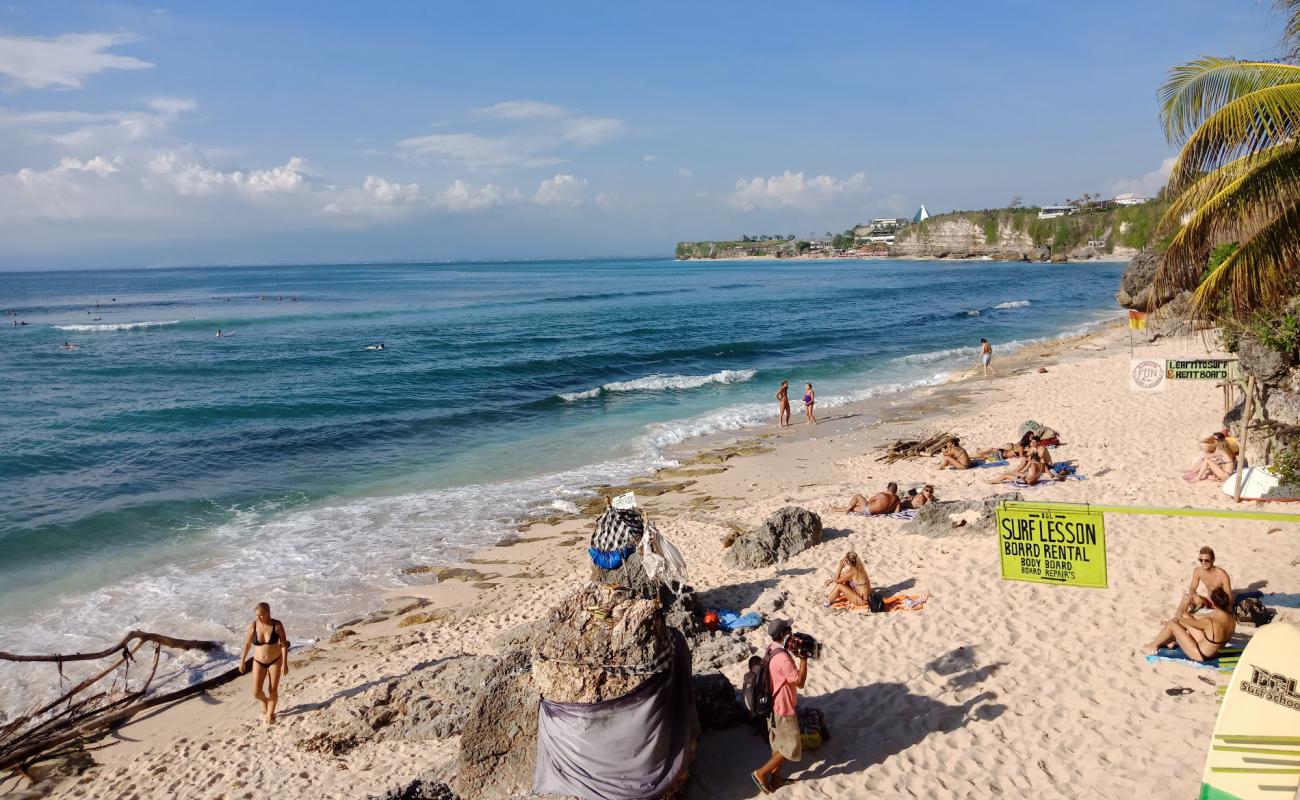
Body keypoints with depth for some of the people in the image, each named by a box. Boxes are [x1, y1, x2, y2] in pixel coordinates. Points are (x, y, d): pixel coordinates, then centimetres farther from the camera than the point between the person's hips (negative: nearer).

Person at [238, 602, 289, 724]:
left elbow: (284, 644, -14)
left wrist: (285, 663, -16)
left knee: (273, 690, 4)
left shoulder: (277, 625, -19)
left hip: (275, 661, -2)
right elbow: (247, 643, 1)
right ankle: (265, 702, 32)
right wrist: (242, 661, 8)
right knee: (256, 692, -3)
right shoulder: (253, 626, -13)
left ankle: (270, 714, 28)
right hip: (259, 662, 2)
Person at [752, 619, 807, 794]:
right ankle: (761, 773, 11)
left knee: (779, 744, 22)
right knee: (792, 748, 5)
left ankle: (776, 777, 34)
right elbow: (800, 682, -24)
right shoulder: (783, 658, -31)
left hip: (773, 705, 9)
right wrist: (803, 657, -24)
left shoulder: (771, 649, 1)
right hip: (783, 709, -9)